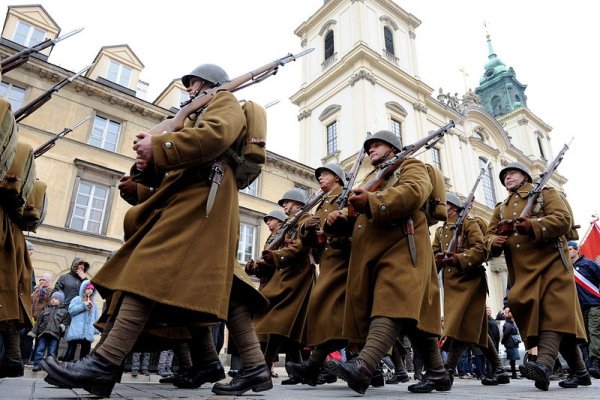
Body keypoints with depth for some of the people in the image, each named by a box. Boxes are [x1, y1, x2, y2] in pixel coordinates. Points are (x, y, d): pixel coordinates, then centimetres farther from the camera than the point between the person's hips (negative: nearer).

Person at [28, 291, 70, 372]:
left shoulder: (64, 311, 14)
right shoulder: (46, 310, 24)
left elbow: (66, 321, 7)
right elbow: (38, 322, 21)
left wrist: (62, 326, -14)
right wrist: (33, 332, 14)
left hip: (55, 334, -3)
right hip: (43, 333, 3)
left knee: (52, 352, -1)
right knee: (40, 350, -3)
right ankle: (37, 364, 2)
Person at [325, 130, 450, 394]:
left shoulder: (409, 165, 13)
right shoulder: (370, 178, 34)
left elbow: (415, 191, -12)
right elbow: (360, 216, 27)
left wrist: (372, 201, -24)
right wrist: (339, 220, 2)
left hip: (401, 246, -7)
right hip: (373, 251, 8)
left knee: (392, 303, -23)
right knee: (409, 311, 6)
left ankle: (363, 367, -41)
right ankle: (438, 373, 13)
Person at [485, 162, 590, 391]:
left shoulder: (545, 193, 8)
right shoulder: (501, 209, 21)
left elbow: (564, 219, -9)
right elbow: (489, 235, 12)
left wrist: (533, 225, -25)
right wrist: (494, 242, -13)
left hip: (551, 264, -4)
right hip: (523, 272, 5)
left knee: (554, 313, -17)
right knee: (553, 318, 7)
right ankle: (579, 370, 17)